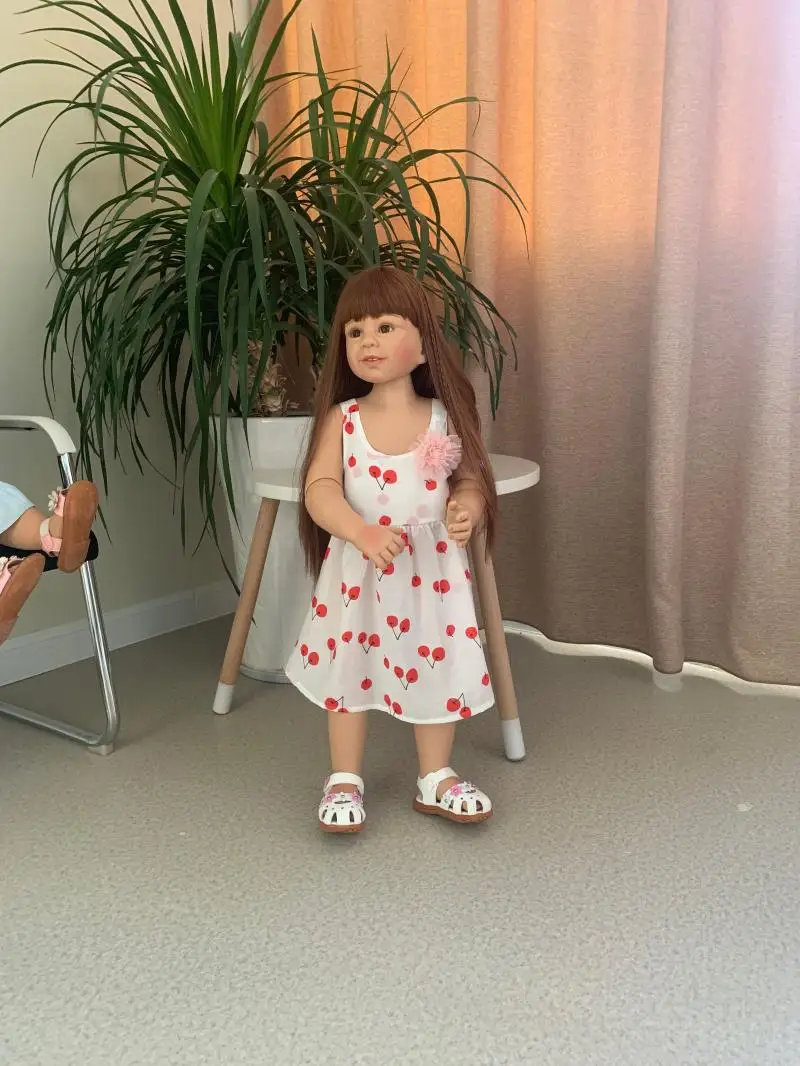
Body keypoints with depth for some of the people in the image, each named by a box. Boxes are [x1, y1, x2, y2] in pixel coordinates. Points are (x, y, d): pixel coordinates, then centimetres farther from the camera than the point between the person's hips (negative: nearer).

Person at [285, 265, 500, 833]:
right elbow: (320, 489, -13)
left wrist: (467, 508, -21)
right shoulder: (342, 420, -5)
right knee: (348, 668, 9)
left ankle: (436, 779, 30)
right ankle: (344, 781, 28)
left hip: (431, 568, 1)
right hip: (357, 569, 0)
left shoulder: (445, 418, -3)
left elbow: (471, 479, 2)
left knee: (436, 667, 9)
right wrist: (362, 531, -31)